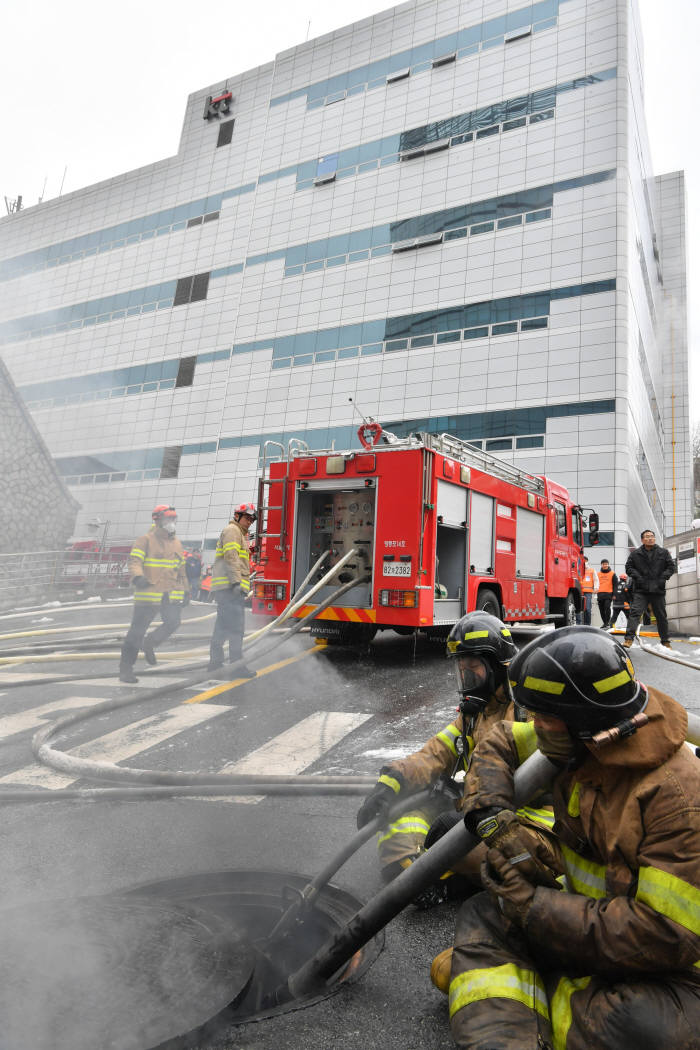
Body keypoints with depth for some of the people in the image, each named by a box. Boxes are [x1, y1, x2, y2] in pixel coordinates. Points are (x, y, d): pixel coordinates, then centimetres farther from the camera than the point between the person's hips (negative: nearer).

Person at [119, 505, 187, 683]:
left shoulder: (177, 543, 17)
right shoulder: (145, 540, -2)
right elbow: (134, 562, -13)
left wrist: (184, 592, 22)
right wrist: (138, 577, -33)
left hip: (171, 595, 5)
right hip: (148, 593, -5)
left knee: (173, 622, -14)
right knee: (137, 630, -1)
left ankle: (150, 643, 14)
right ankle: (125, 669, 12)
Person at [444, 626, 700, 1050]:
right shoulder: (586, 741, -9)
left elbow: (665, 936, -30)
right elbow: (499, 743, 7)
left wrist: (532, 905, -26)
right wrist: (491, 814, -11)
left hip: (664, 972, -6)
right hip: (588, 917, 7)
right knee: (482, 915, -9)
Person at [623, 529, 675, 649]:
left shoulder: (663, 552, 7)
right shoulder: (635, 553, 4)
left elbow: (671, 567, 8)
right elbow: (628, 567, 6)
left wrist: (663, 578, -6)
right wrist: (637, 577, -9)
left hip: (658, 590, 2)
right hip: (641, 591, -1)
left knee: (661, 616, 12)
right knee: (635, 612, -14)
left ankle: (665, 641, 25)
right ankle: (629, 638, -18)